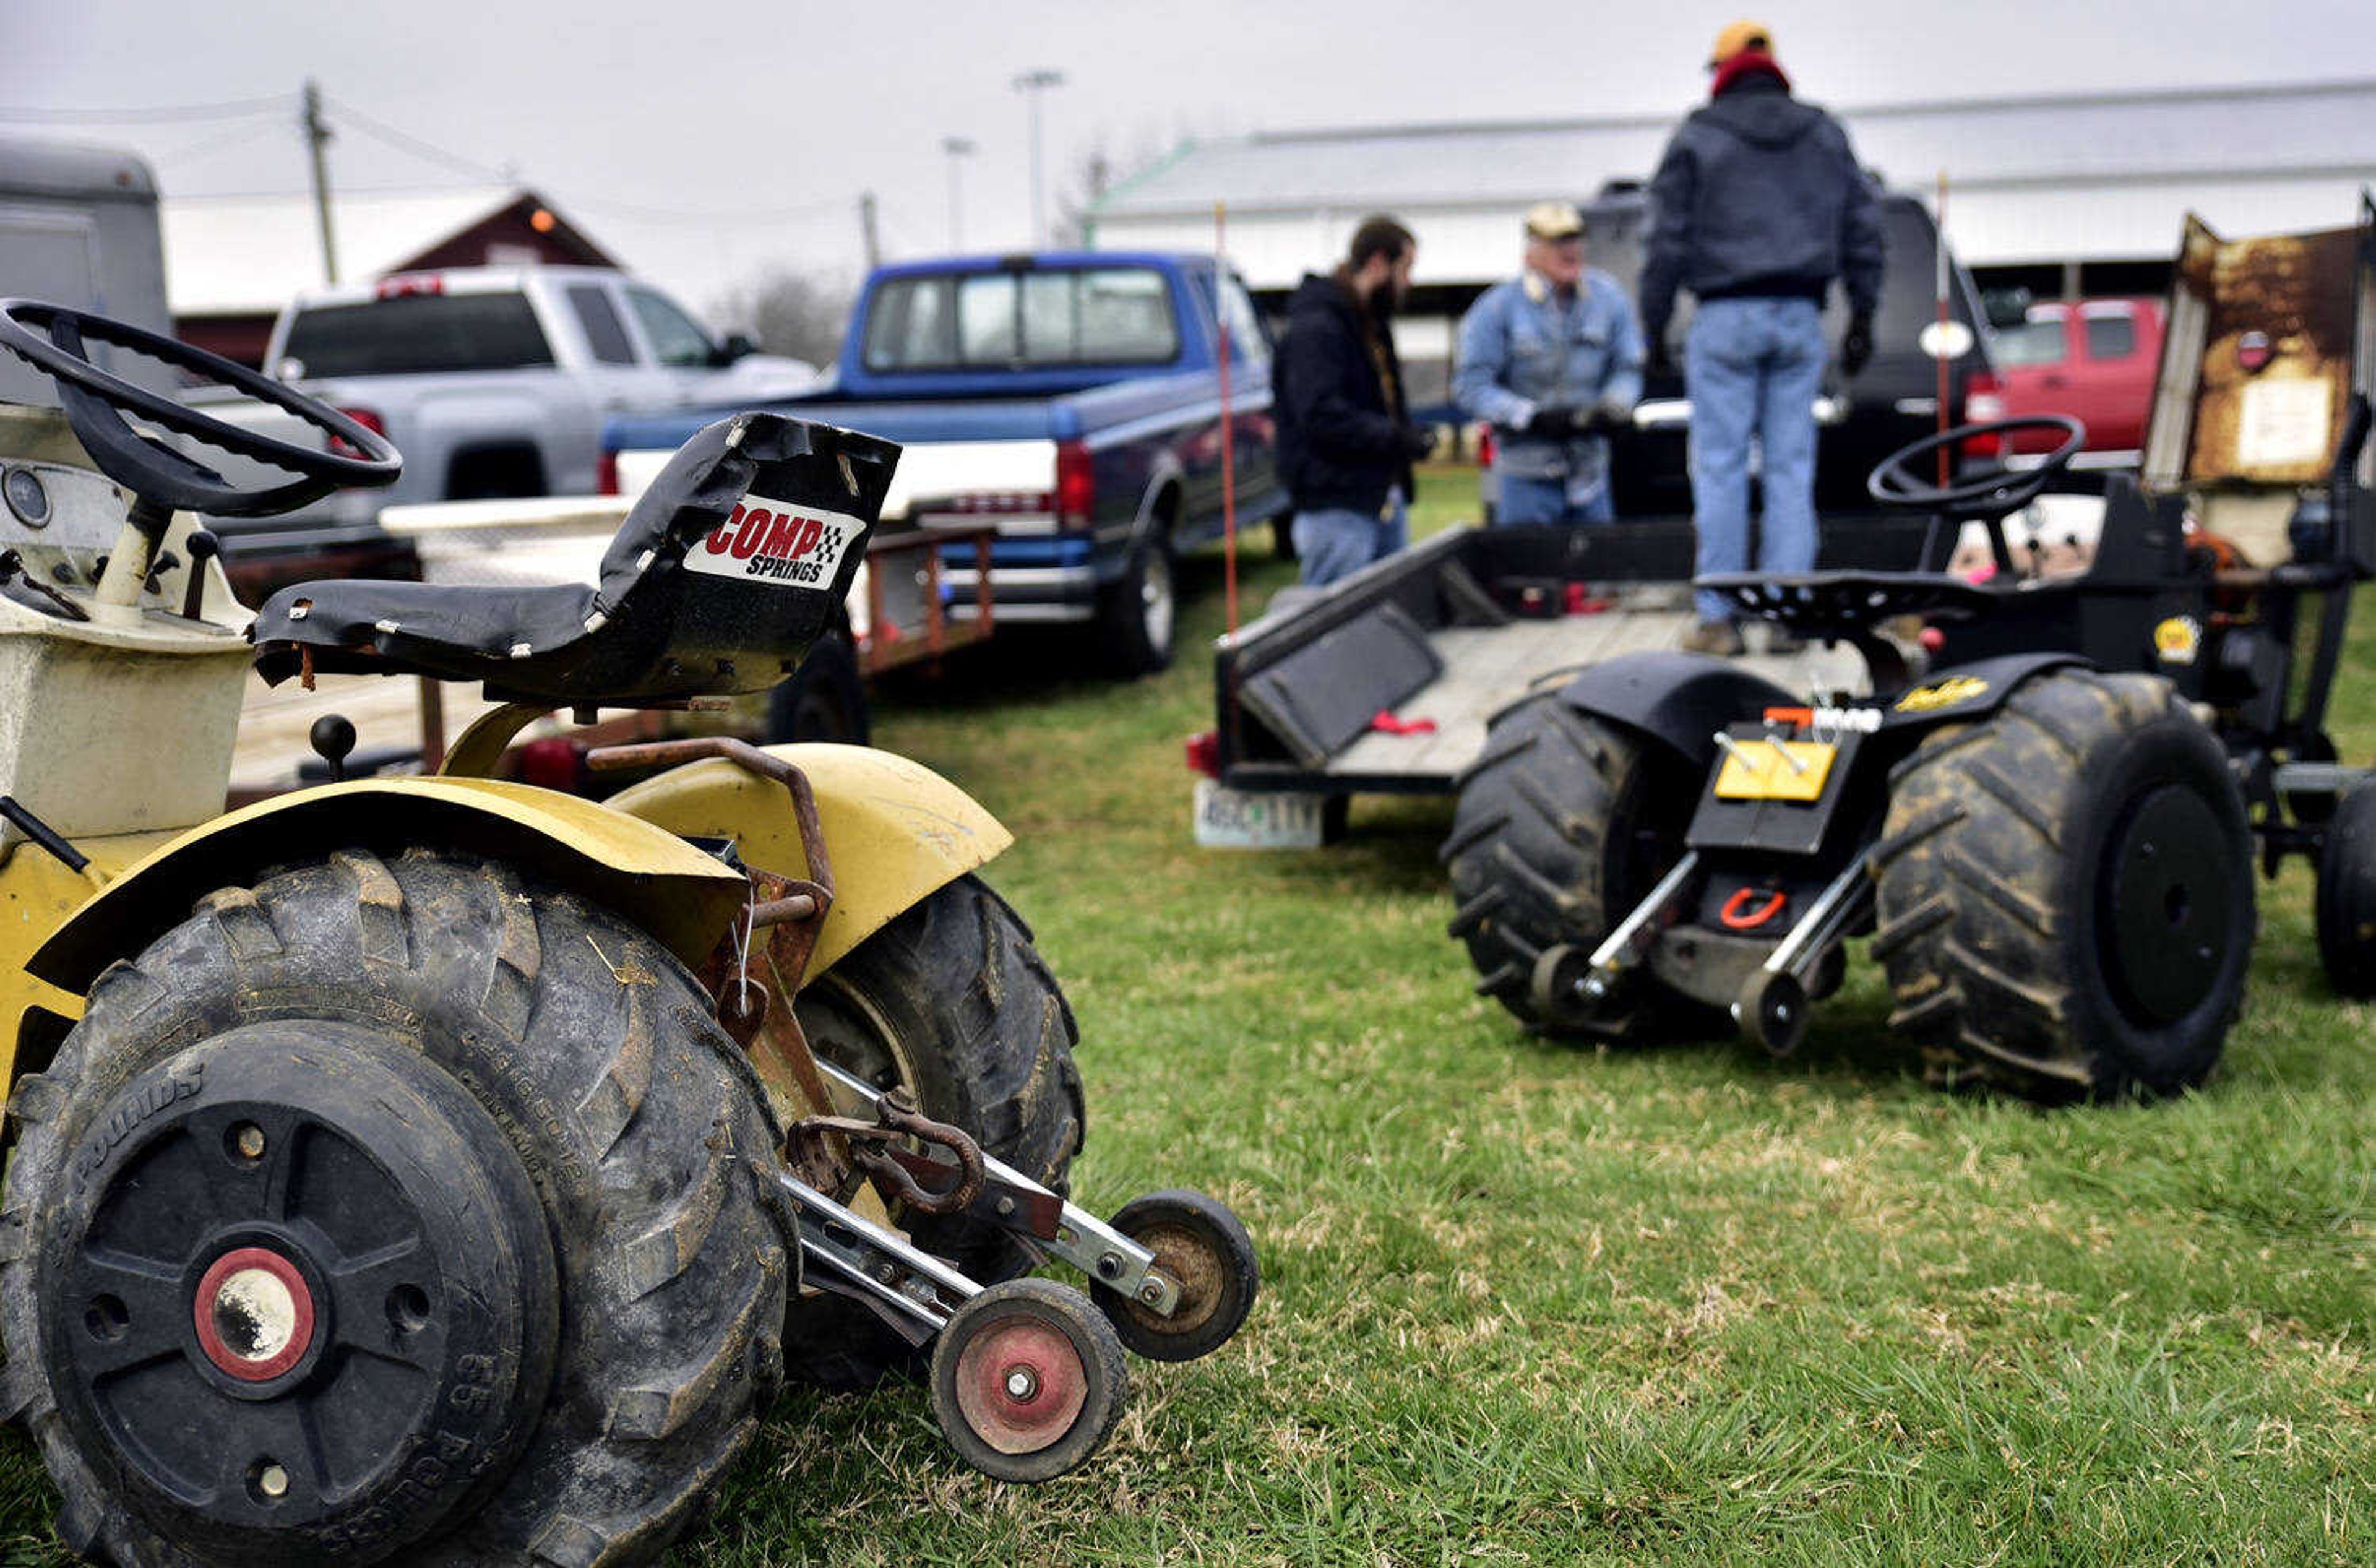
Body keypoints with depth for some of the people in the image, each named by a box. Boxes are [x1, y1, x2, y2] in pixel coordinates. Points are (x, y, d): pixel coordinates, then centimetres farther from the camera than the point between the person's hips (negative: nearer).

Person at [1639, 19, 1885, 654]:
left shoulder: (1697, 137, 1)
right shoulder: (1826, 134, 13)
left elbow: (1667, 240, -2)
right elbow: (1863, 228, 12)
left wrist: (1654, 327, 3)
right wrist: (1862, 318, 16)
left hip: (1726, 319, -3)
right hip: (1800, 318, 3)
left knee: (1720, 467, -2)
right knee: (1792, 468, 4)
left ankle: (1719, 617, -3)